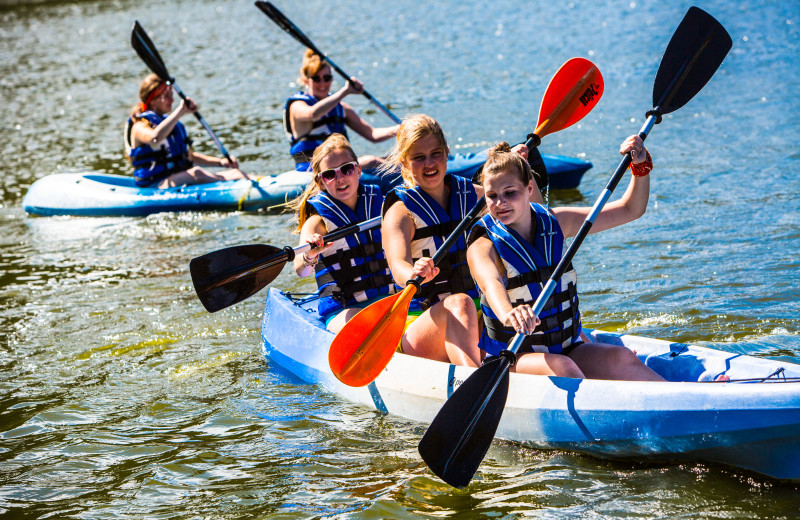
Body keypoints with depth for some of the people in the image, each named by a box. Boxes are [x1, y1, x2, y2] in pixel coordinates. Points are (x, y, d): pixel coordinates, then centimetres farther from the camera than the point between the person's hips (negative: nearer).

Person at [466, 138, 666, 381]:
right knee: (561, 367, -35)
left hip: (569, 348, 4)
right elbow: (490, 283, -37)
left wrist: (641, 165, -9)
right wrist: (508, 313, -61)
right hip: (512, 358, -4)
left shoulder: (556, 222, 5)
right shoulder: (483, 248, -12)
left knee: (621, 358, -24)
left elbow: (629, 210, 9)